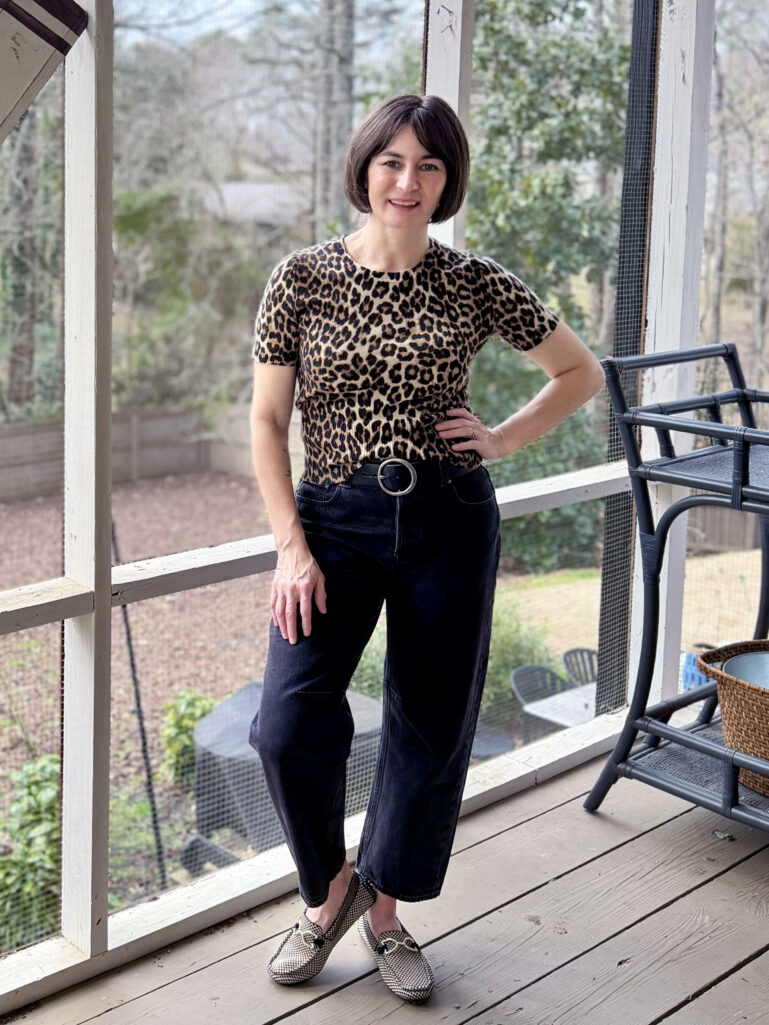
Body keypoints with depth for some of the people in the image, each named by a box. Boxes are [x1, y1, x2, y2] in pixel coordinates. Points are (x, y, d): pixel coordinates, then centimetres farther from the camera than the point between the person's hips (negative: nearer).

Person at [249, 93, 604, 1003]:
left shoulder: (476, 286, 1)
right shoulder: (301, 279, -1)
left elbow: (581, 371, 13)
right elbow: (268, 422, 0)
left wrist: (502, 441, 1)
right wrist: (291, 548, -8)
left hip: (449, 519, 1)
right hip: (335, 518, -1)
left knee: (431, 728, 6)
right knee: (289, 721, -15)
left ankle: (385, 909, 29)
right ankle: (330, 887, 13)